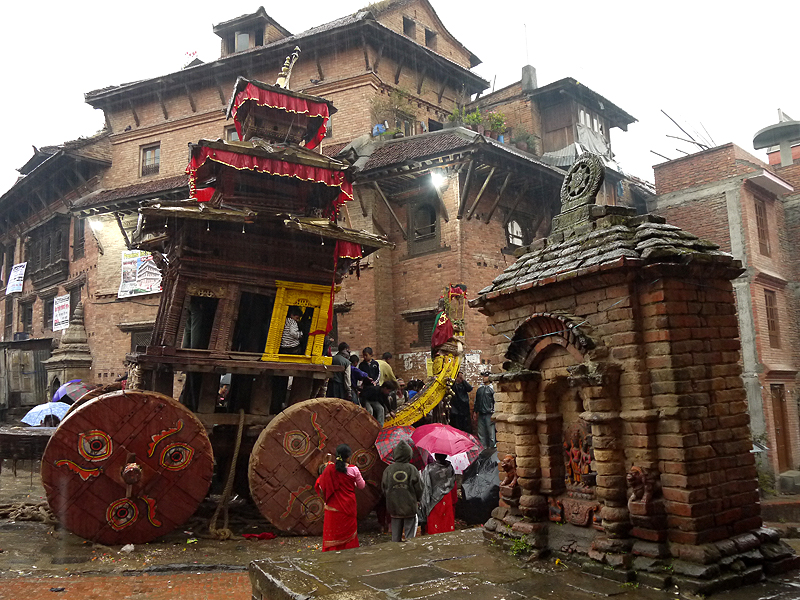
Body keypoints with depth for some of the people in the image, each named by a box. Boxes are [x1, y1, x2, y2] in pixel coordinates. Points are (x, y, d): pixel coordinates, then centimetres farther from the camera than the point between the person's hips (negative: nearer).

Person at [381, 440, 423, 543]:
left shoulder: (388, 469, -4)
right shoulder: (412, 469, -10)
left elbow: (384, 488, 3)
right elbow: (419, 488, -6)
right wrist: (417, 500, 13)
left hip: (394, 506, 2)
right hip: (410, 507, -2)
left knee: (396, 535, 12)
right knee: (410, 533, 7)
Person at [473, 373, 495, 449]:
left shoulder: (492, 388, -2)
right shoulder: (479, 389, 15)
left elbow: (495, 401, -6)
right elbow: (476, 401, 22)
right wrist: (475, 411, 16)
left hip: (489, 414, -6)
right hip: (481, 414, 6)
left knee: (491, 432, -5)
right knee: (481, 433, 8)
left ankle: (492, 448, 2)